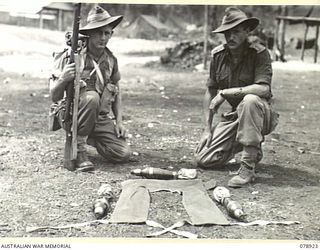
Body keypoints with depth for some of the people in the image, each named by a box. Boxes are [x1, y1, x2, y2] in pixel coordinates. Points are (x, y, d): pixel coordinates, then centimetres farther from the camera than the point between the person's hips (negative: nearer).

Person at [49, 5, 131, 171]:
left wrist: (119, 121, 6)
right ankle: (78, 148, -20)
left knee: (123, 154, -12)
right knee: (91, 97, -36)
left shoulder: (111, 60, 4)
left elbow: (116, 92, 17)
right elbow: (54, 97, -12)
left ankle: (89, 138, 18)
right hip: (70, 114, -5)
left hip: (100, 118, 5)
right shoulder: (71, 56, -11)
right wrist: (64, 79, -33)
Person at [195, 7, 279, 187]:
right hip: (234, 115, 5)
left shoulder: (260, 53, -16)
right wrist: (208, 129, 0)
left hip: (262, 114, -5)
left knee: (250, 100, -40)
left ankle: (248, 169, -31)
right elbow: (210, 92, 5)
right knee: (204, 160, -7)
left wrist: (225, 93, -28)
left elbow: (263, 88, -30)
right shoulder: (217, 55, -1)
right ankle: (252, 149, 19)